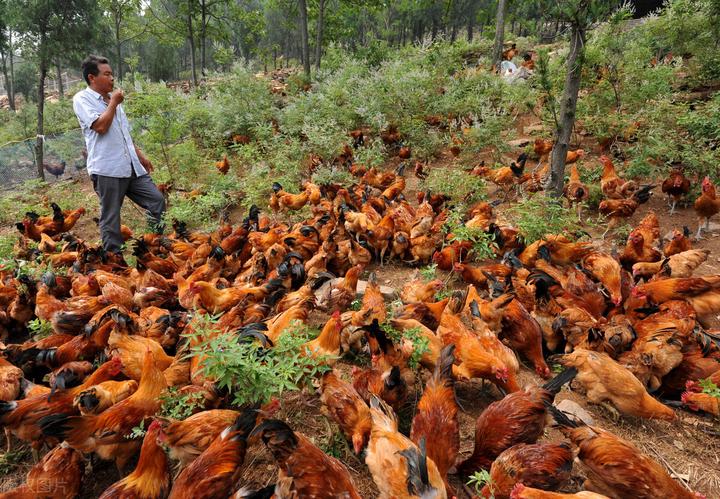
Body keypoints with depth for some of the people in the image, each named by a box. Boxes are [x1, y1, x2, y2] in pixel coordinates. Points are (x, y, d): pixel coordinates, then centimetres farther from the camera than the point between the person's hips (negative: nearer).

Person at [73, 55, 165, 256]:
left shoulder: (112, 98, 20)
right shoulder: (82, 99, -3)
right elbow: (100, 126, -18)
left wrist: (140, 155, 23)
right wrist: (114, 102, -6)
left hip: (131, 166, 7)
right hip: (107, 170, -7)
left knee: (157, 200, 4)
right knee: (110, 217, 1)